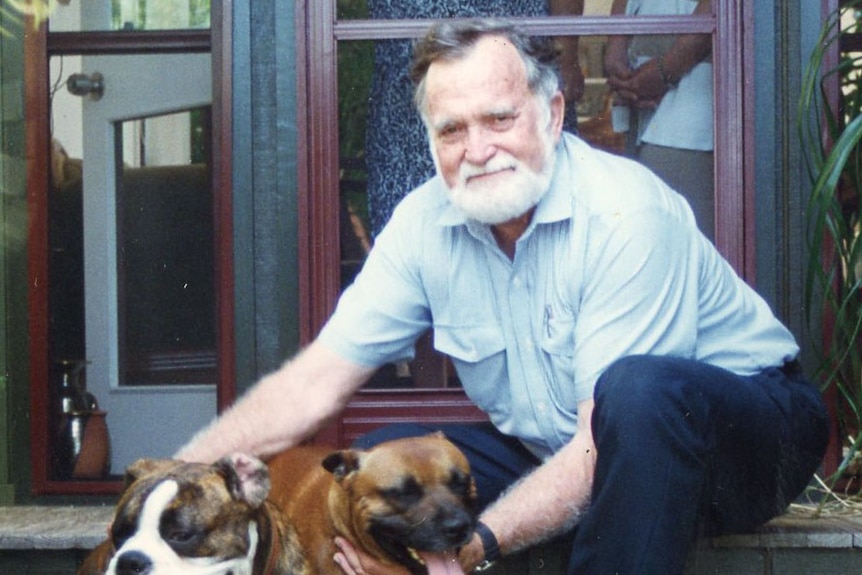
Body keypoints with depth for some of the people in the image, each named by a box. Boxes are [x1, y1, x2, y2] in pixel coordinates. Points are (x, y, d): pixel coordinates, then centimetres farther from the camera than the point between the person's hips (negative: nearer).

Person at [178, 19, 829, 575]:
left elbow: (607, 438, -29)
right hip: (558, 455, 5)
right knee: (381, 465, -11)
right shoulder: (424, 224, -7)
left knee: (640, 390, -38)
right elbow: (313, 385, -8)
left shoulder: (627, 216, -25)